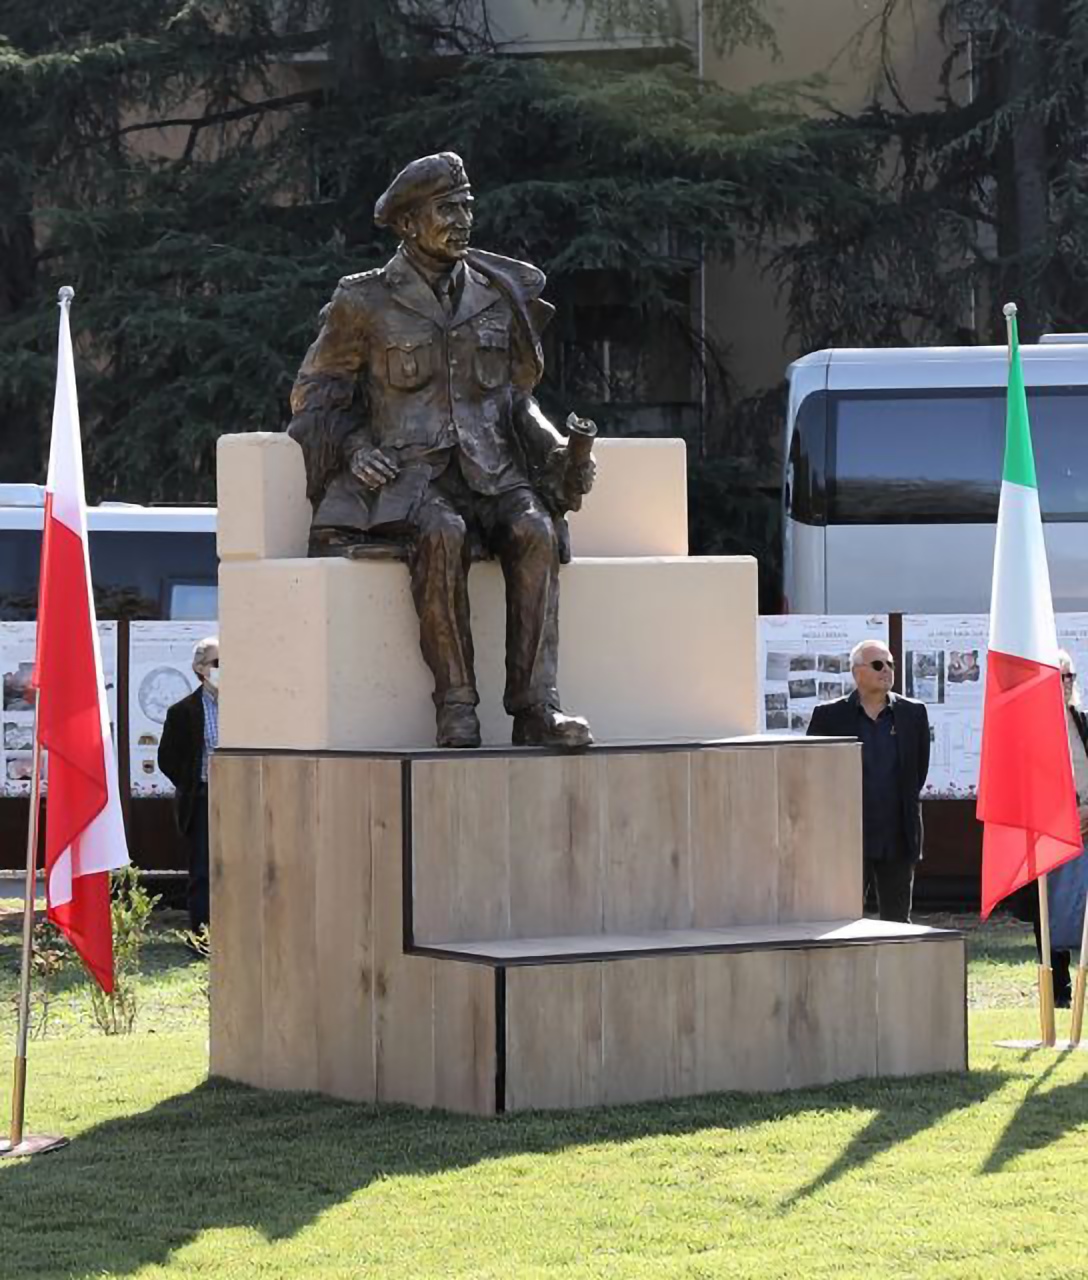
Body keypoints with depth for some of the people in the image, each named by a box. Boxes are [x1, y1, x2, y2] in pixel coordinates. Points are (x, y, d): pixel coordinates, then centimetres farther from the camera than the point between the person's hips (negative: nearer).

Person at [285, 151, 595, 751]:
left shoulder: (500, 296, 15)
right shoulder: (366, 305, 4)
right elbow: (314, 397, 12)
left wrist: (558, 451, 6)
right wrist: (354, 447, -8)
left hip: (489, 471, 3)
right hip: (405, 476, -3)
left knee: (535, 531, -30)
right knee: (441, 534, -37)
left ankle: (535, 705, -35)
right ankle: (456, 706, -34)